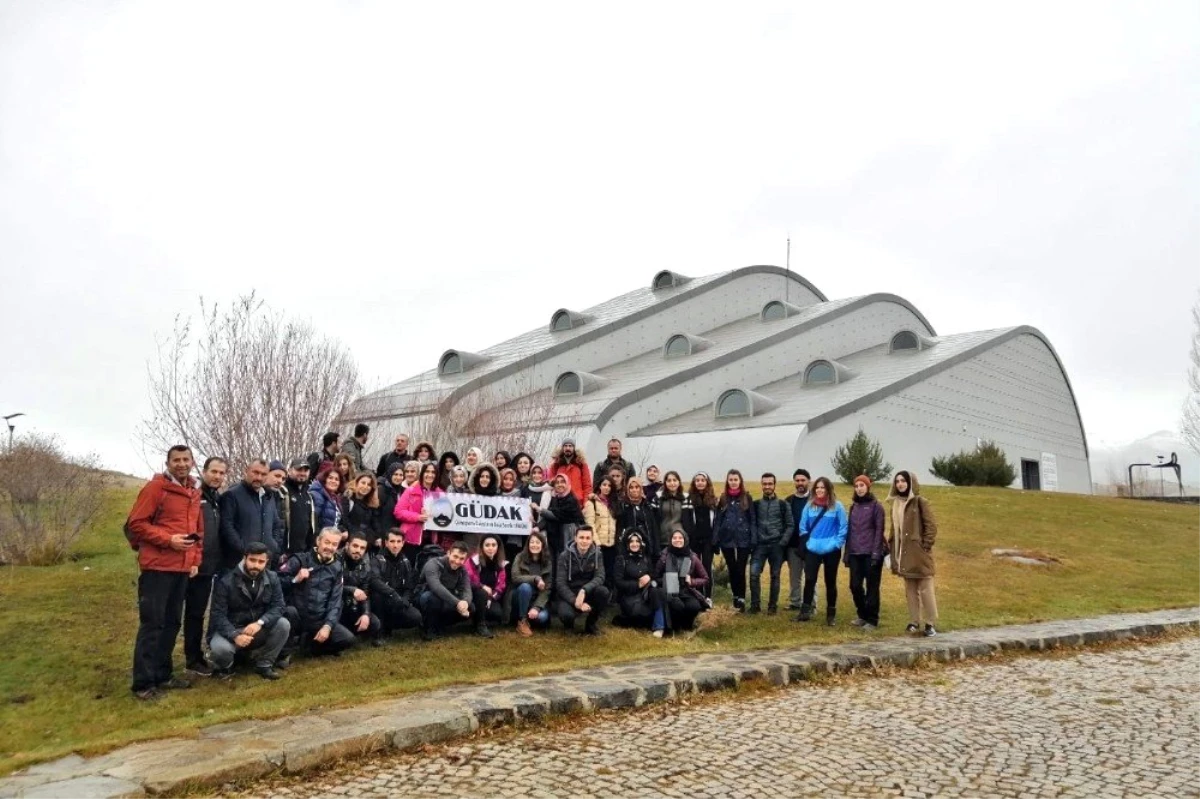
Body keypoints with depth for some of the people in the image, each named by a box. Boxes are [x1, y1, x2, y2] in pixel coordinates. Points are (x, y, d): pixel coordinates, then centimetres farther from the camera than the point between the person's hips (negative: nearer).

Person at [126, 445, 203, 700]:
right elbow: (135, 523, -12)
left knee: (172, 622, 13)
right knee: (152, 623, -4)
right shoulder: (155, 487, -8)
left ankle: (162, 675, 23)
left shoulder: (194, 493, 14)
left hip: (182, 568, 7)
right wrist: (168, 540, -19)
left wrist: (196, 560, 12)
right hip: (157, 566, -7)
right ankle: (144, 682, 2)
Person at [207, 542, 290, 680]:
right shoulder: (226, 581, -16)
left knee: (283, 624, -23)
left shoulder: (272, 578, -5)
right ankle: (225, 667, 4)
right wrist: (235, 635, -35)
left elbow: (278, 606, -11)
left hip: (257, 629, 3)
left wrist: (259, 623, -31)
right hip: (230, 630, -3)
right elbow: (218, 615, -19)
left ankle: (264, 664, -1)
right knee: (220, 648, -35)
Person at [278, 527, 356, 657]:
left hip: (319, 621, 3)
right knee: (290, 611, -36)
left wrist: (327, 625, -12)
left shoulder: (336, 568, 5)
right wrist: (295, 579, -26)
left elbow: (335, 601, 0)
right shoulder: (301, 559, -5)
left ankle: (306, 641, 7)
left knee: (348, 639, -13)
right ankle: (284, 652, -12)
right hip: (297, 617, -3)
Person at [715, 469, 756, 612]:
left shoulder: (746, 497, 1)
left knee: (740, 570, -5)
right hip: (727, 539, 2)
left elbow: (752, 519, 0)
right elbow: (717, 520, 4)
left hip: (743, 539, -2)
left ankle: (741, 599, 0)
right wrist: (715, 540, -2)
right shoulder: (723, 498, 6)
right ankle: (736, 597, 22)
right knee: (732, 569, 9)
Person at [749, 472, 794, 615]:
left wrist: (783, 542, -9)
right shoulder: (756, 504, 9)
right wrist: (753, 542, -5)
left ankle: (773, 606, 14)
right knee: (754, 573, -11)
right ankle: (755, 604, 1)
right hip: (760, 545, 1)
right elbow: (752, 524, 7)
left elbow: (790, 525, 3)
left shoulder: (783, 505, 5)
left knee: (775, 576, 4)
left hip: (776, 545, -1)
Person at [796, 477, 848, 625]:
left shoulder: (837, 506, -6)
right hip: (813, 550, 2)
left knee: (830, 582, 8)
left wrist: (836, 544, -10)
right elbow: (803, 527, 9)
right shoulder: (809, 506, 3)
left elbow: (843, 528, -5)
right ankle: (805, 611, 6)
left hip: (831, 551, -2)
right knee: (809, 580, -2)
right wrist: (807, 542, 1)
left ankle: (831, 614, 19)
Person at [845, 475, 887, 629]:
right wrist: (846, 553, 11)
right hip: (855, 553, 5)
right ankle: (863, 615, 22)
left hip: (871, 553, -5)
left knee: (872, 587, 1)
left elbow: (879, 530, -7)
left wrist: (876, 552, -15)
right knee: (855, 585, 4)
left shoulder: (876, 506, -2)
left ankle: (872, 620, 11)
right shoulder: (853, 506, 14)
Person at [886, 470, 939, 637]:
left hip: (919, 552, -6)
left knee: (925, 588, -2)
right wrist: (891, 545, 10)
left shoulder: (920, 501, -7)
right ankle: (914, 622, 17)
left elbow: (931, 525, -9)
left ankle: (930, 624, 4)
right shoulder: (895, 503, 13)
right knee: (910, 590, 11)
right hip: (903, 553, 6)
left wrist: (926, 545, -14)